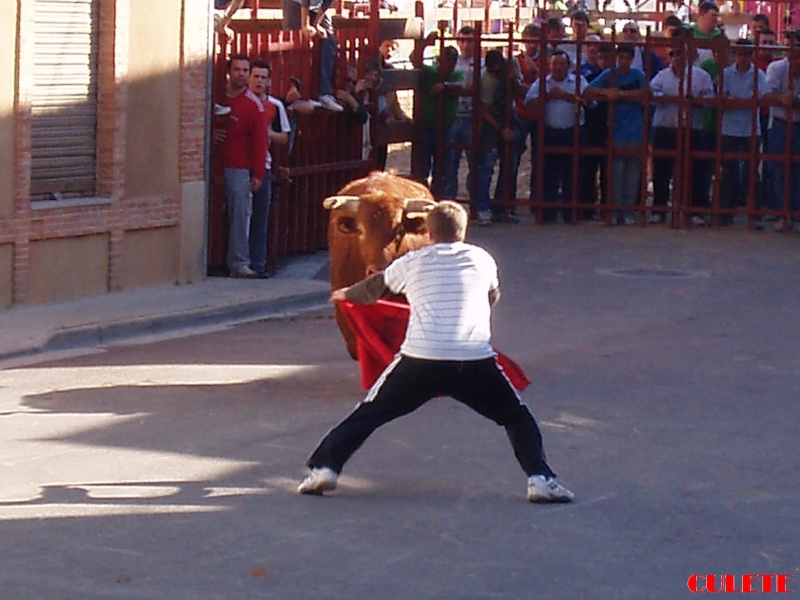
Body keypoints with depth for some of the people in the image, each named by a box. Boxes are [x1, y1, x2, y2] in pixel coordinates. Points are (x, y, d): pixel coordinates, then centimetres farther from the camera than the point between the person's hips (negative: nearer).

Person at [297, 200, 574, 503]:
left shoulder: (412, 262, 16)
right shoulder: (482, 259, 18)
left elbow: (375, 287, 34)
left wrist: (346, 294, 56)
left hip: (420, 359, 0)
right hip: (476, 361, 0)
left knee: (368, 413, 15)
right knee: (517, 418, 17)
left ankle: (324, 467, 8)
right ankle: (540, 478, 1)